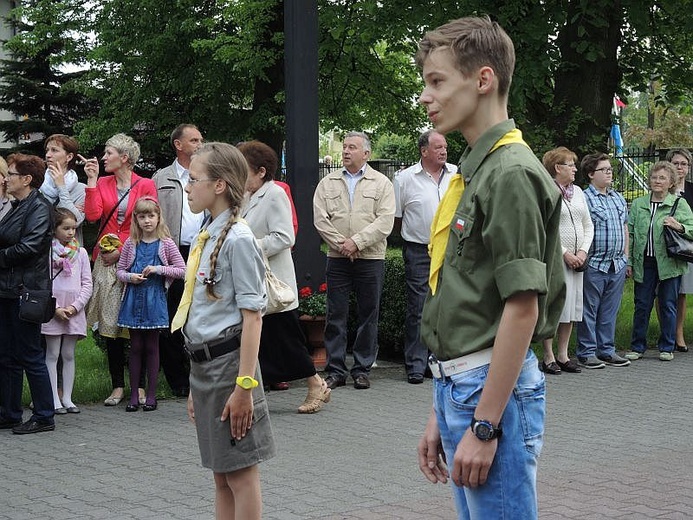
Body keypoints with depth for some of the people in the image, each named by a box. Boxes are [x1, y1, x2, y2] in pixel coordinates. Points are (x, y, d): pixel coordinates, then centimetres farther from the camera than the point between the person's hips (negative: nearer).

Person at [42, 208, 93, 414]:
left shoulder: (81, 252, 7)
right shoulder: (47, 251, -3)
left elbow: (87, 283, 6)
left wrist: (75, 306, -6)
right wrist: (55, 308, -12)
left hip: (74, 311, 3)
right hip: (52, 310, -3)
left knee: (69, 355, 8)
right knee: (52, 354, 0)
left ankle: (67, 398, 13)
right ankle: (54, 399, 3)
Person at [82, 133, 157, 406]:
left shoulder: (146, 185, 1)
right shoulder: (102, 184, 10)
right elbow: (92, 215, -4)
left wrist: (122, 250, -8)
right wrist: (92, 181, -5)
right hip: (105, 261, 3)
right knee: (110, 324, 2)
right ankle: (118, 385, 8)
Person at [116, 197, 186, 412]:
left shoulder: (166, 243, -2)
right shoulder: (131, 243, 4)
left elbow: (182, 270, -3)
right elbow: (120, 270, 10)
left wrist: (159, 269, -13)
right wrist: (130, 277, -11)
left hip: (154, 299, -2)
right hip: (133, 299, 2)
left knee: (152, 347, 4)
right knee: (136, 348, 6)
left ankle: (151, 395, 11)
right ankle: (134, 395, 11)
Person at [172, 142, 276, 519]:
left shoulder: (237, 239, -14)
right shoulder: (206, 239, 12)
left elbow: (252, 316, -17)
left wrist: (244, 385, -21)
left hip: (227, 360, -9)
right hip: (202, 363, 9)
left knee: (240, 474, -1)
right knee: (221, 476, 14)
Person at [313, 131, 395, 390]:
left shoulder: (381, 183, 3)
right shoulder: (328, 183, 10)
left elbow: (385, 221, -7)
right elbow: (320, 219, 2)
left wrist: (357, 242, -15)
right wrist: (341, 244, -10)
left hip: (370, 259, -1)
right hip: (337, 259, 2)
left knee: (368, 315, 3)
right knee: (335, 315, 2)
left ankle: (362, 370, 11)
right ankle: (335, 371, 7)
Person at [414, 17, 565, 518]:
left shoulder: (511, 173, -15)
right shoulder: (473, 172, 14)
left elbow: (523, 308, -19)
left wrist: (484, 425, -20)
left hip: (495, 390, -9)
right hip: (458, 384, 9)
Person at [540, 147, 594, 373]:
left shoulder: (577, 192, 15)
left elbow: (588, 225, 16)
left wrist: (583, 251, 1)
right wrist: (565, 253, -14)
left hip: (576, 259, 7)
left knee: (573, 304, 8)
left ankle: (563, 354, 17)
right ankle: (548, 356, 1)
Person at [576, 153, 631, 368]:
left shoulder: (619, 198, 15)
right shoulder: (584, 199, -9)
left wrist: (625, 257, 19)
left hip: (617, 265, 7)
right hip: (594, 266, -7)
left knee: (610, 311, 12)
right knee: (589, 311, 1)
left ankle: (607, 350, 20)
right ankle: (587, 352, 8)